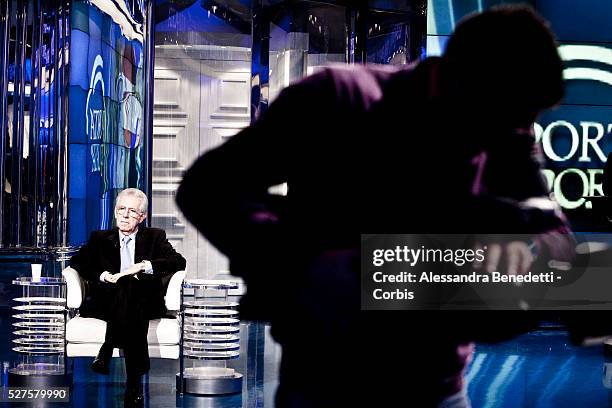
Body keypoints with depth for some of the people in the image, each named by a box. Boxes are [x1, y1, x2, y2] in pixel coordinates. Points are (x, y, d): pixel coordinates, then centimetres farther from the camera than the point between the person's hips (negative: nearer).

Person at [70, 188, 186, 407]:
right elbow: (77, 261, 8)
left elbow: (179, 262, 3)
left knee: (129, 285, -36)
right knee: (125, 286, -37)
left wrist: (142, 266, -11)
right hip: (106, 302, 1)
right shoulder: (100, 238, 24)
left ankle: (107, 351, -39)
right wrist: (104, 275, -11)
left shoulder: (155, 237, 20)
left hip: (146, 303, 0)